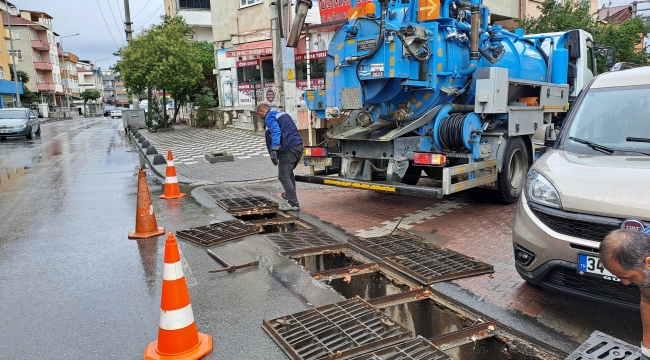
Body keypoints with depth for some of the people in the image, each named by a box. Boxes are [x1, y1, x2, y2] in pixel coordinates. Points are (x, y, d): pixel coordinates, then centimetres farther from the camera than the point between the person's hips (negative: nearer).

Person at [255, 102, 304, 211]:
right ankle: (289, 194, 44)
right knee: (289, 172, 28)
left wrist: (274, 150, -30)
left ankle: (293, 204, -6)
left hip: (288, 149, -10)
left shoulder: (269, 117, -7)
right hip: (298, 146, 10)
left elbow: (276, 132, -23)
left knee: (283, 176, -5)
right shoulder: (282, 114, 24)